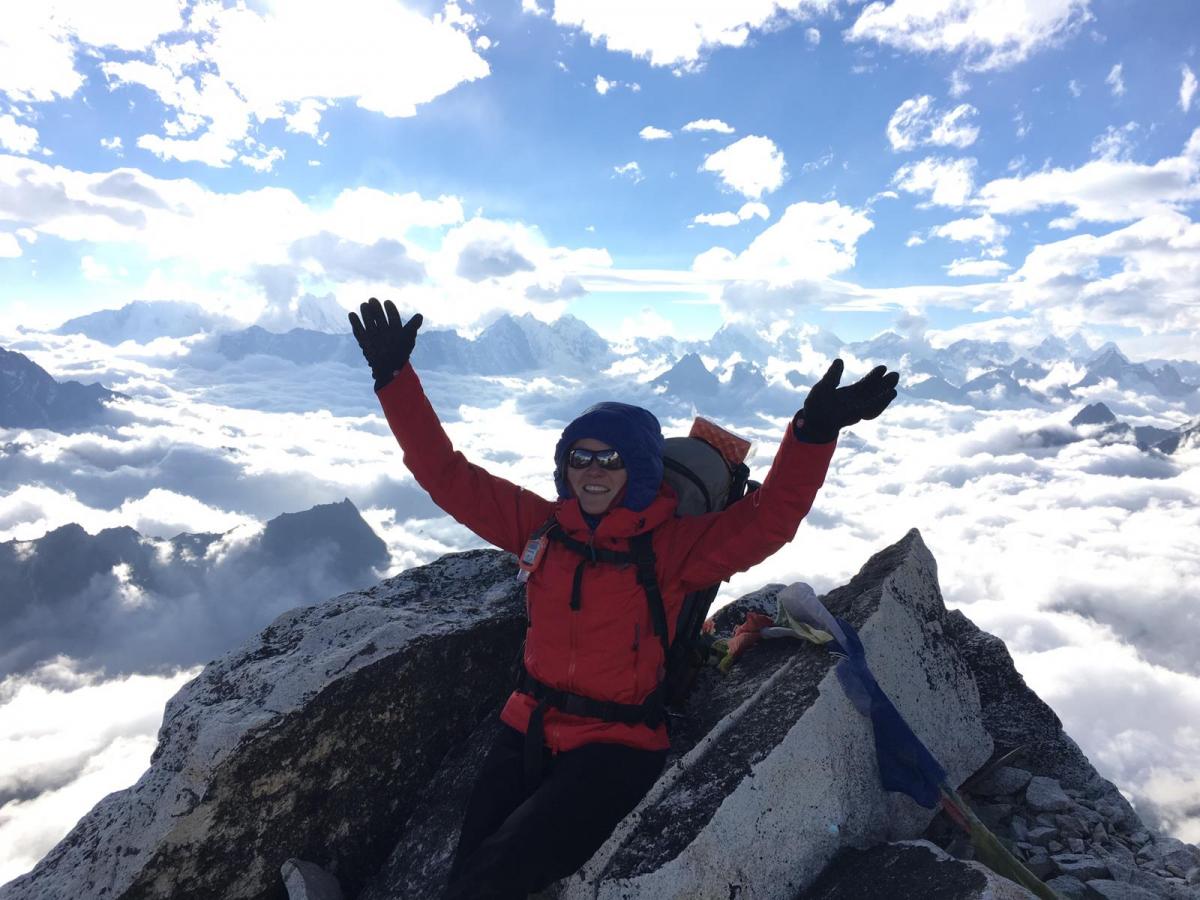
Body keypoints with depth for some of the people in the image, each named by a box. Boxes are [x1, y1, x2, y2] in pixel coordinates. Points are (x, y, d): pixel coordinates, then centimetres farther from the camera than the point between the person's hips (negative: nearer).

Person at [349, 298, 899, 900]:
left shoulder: (671, 547, -10)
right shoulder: (541, 524, -1)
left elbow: (768, 518, -21)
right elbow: (446, 475, 0)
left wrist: (814, 430, -36)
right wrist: (395, 375, -4)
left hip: (615, 747, -3)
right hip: (528, 728, 4)